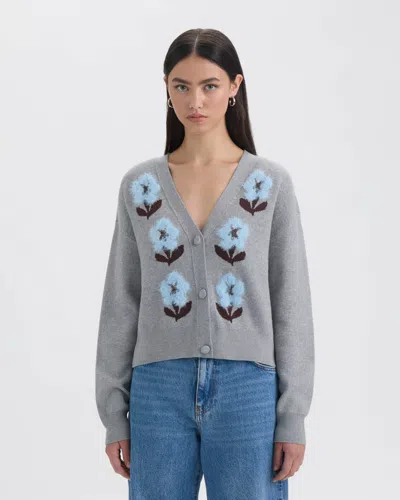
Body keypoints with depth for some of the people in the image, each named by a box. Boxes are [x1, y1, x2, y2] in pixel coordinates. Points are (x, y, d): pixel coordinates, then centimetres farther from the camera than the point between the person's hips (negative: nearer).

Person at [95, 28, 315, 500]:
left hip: (247, 389, -1)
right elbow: (121, 302, 7)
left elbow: (291, 303, 1)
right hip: (160, 389, 2)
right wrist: (113, 413, 5)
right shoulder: (140, 184, 5)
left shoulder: (271, 183, 1)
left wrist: (292, 417, -3)